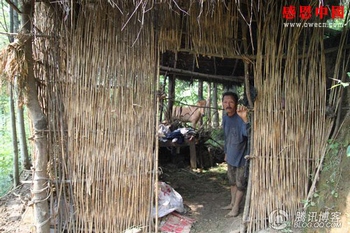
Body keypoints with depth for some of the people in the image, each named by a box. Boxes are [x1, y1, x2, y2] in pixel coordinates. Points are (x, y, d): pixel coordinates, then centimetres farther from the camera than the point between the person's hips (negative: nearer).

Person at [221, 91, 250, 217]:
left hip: (241, 156, -7)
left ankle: (236, 207, 20)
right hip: (231, 155, 7)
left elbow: (247, 133, -42)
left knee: (240, 183, 7)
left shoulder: (240, 118, -23)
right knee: (232, 181, 20)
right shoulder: (225, 117, 1)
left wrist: (245, 119, -58)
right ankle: (232, 203, 35)